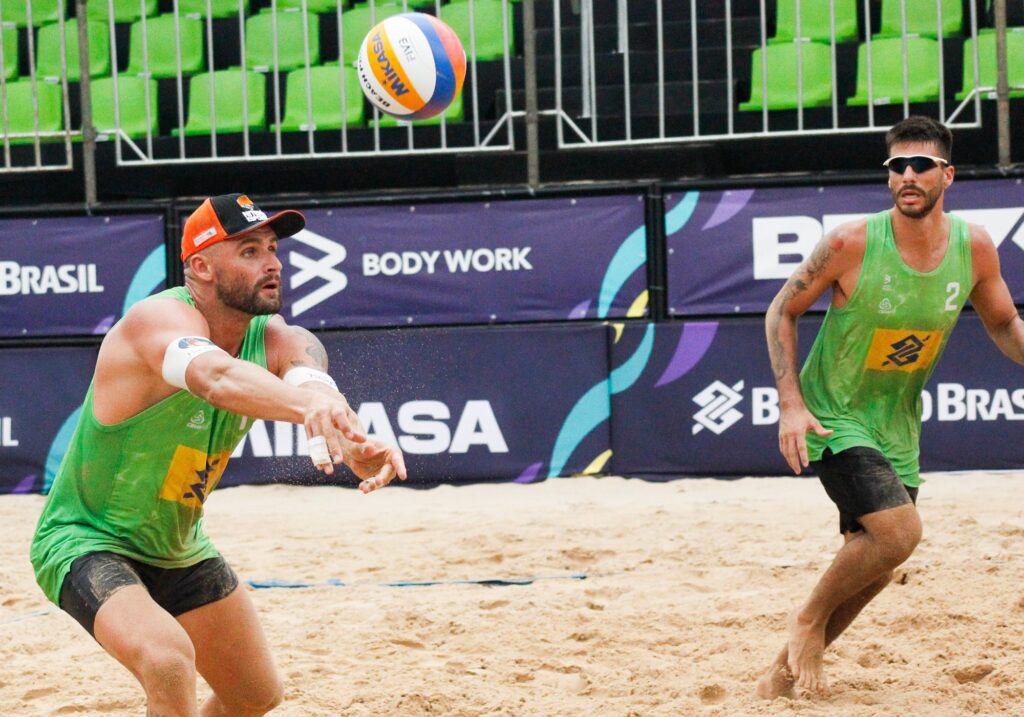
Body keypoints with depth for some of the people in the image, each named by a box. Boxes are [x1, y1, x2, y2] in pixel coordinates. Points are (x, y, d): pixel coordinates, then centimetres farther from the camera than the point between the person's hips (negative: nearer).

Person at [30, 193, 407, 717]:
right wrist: (308, 404, -71)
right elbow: (217, 377, -50)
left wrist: (354, 446, -58)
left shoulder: (277, 341, -9)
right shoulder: (159, 319, -27)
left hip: (178, 549, 8)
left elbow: (311, 379, -33)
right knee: (168, 659, -33)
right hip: (85, 540, -8)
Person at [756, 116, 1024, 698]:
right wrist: (791, 404, -17)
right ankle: (810, 618, 2)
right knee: (899, 531, -23)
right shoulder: (853, 242, -20)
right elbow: (783, 311, -8)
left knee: (877, 562, 8)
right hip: (833, 417, -6)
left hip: (897, 425, 6)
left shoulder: (974, 248, -9)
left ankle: (788, 667, 26)